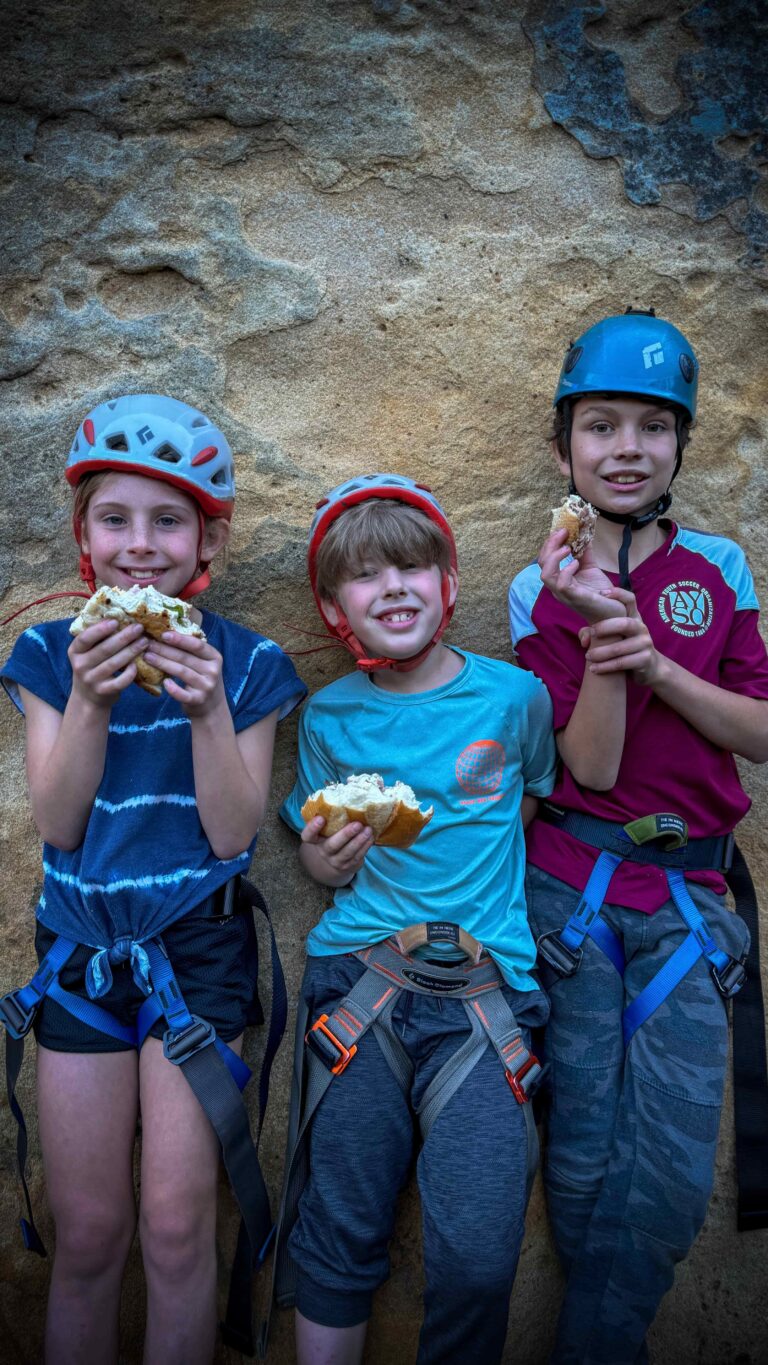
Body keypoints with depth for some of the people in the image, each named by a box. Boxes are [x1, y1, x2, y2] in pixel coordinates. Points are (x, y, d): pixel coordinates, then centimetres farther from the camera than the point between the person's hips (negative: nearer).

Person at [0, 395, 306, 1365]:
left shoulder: (244, 664, -6)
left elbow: (233, 833, -10)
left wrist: (210, 708, -24)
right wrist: (90, 701, -22)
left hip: (197, 948, -1)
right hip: (80, 948, 2)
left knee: (176, 1226, 5)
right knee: (87, 1232, 12)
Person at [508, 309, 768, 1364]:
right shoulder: (544, 588, 0)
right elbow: (592, 767, -9)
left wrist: (656, 662, -15)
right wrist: (600, 631, -23)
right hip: (572, 888, -1)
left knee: (673, 1175, 0)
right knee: (585, 1159, 7)